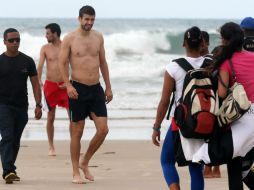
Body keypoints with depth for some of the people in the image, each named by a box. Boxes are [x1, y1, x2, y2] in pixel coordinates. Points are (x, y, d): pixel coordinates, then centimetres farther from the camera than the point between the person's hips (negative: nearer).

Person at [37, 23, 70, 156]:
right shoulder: (45, 48, 4)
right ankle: (51, 147, 15)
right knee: (50, 118, 5)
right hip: (50, 85, 1)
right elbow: (40, 65, -3)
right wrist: (38, 81, -19)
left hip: (65, 85, -1)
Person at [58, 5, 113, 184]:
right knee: (77, 132, 1)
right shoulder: (70, 39, -5)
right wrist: (68, 85, -18)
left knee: (103, 130, -3)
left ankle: (85, 163, 17)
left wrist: (108, 87, 14)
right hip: (78, 89, -4)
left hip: (96, 88, 4)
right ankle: (76, 173, 10)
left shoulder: (98, 37, 9)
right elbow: (62, 63, -6)